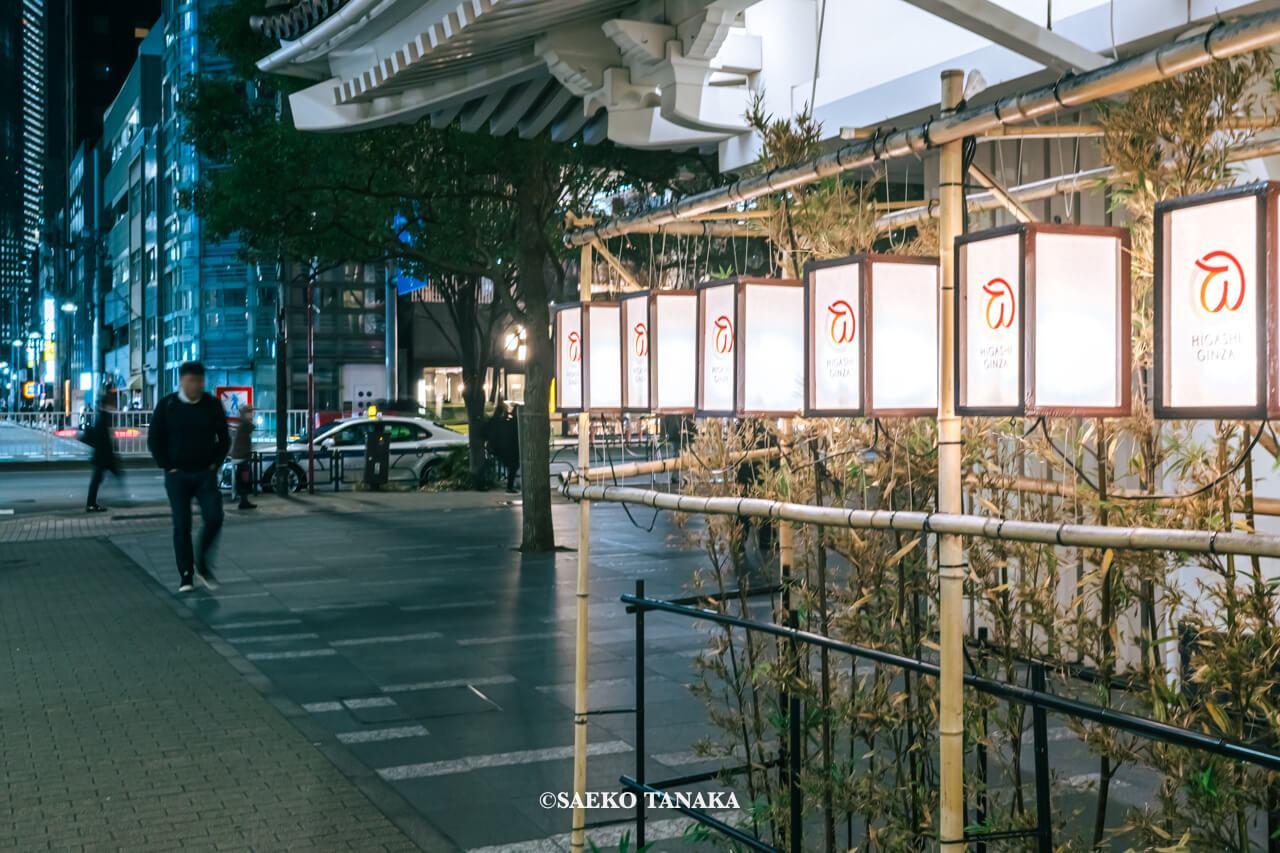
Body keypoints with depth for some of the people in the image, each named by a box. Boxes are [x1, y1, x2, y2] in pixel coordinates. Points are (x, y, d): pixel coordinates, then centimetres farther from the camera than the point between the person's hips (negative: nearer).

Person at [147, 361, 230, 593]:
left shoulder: (213, 405, 1)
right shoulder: (167, 405, -3)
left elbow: (224, 438, 12)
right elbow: (154, 439, 2)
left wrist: (215, 463, 1)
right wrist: (168, 467, -5)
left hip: (206, 474, 1)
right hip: (177, 476, -1)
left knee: (214, 518, -12)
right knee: (181, 525, 0)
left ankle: (202, 563, 10)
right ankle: (185, 575, 8)